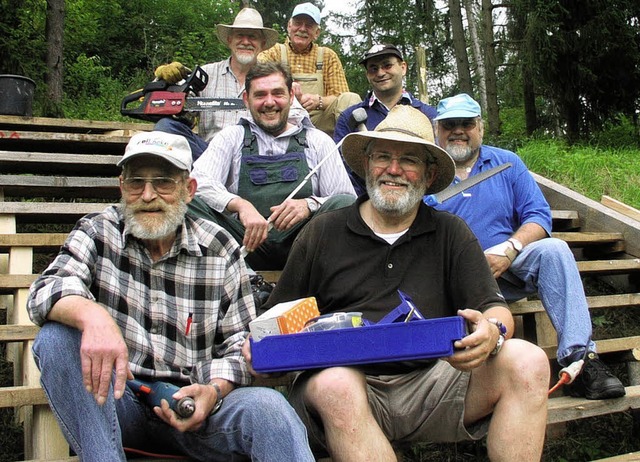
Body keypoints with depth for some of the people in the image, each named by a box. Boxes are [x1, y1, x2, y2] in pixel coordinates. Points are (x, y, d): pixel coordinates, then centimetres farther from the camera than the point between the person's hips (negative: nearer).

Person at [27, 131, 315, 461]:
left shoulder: (219, 249, 3)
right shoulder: (98, 232, 2)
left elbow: (239, 342, 3)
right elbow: (45, 291, -15)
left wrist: (214, 391, -17)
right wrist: (91, 315, -38)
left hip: (192, 408, -2)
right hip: (118, 402, 2)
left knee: (268, 407, -32)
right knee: (57, 337, -26)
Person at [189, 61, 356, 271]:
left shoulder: (318, 141, 12)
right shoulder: (231, 138, 13)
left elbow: (348, 201, 4)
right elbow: (199, 181, -5)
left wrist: (310, 205, -18)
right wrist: (240, 205, -24)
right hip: (248, 244, 0)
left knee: (344, 203, -26)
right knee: (192, 202, -23)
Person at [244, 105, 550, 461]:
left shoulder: (451, 234, 13)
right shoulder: (322, 234, 10)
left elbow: (496, 309, 6)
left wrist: (493, 332, -18)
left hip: (431, 383, 2)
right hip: (350, 385, -1)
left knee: (528, 361, -20)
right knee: (335, 383, -37)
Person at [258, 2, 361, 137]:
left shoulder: (328, 56, 15)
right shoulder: (275, 52, 11)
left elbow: (340, 97, 7)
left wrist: (319, 101, -17)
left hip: (319, 119, 1)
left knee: (351, 98, -21)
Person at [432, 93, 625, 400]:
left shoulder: (507, 163, 13)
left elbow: (539, 215, 6)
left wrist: (509, 250, -14)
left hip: (506, 270, 3)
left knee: (553, 249, -24)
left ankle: (579, 357, -28)